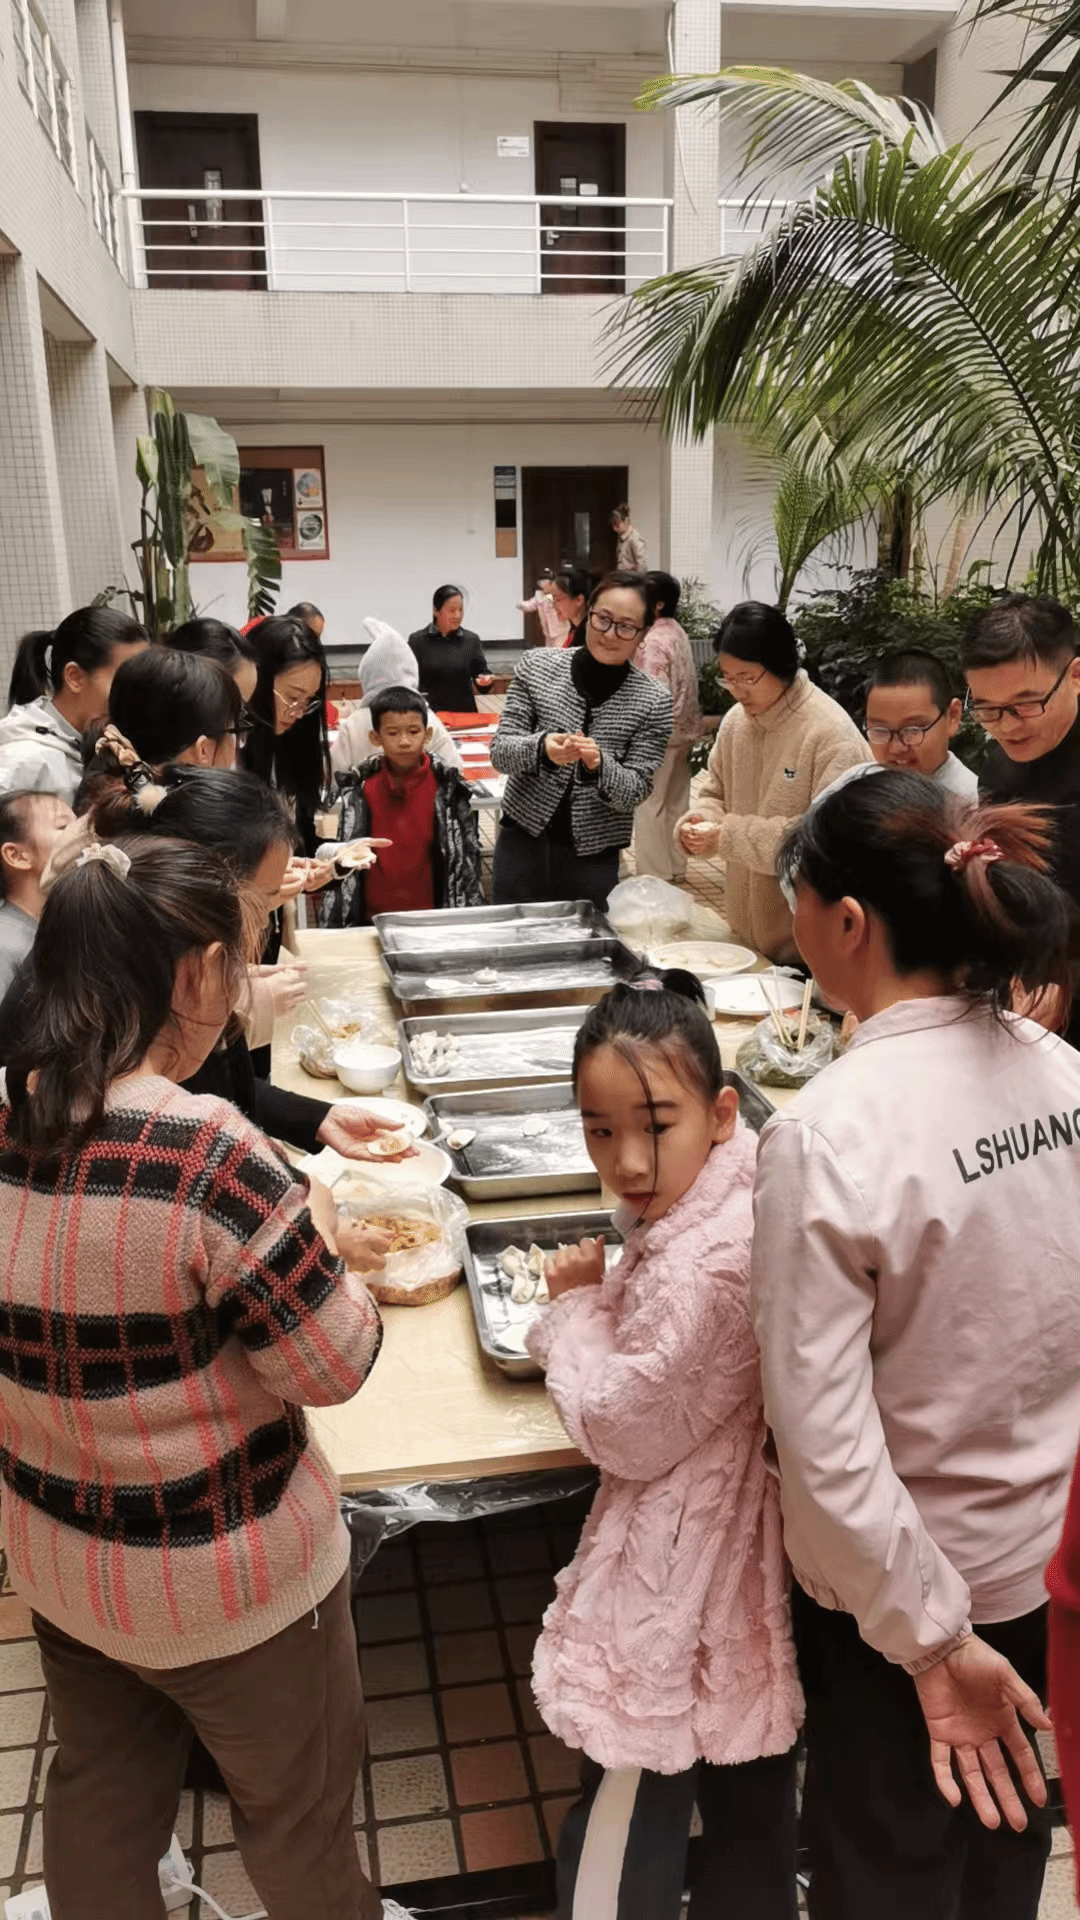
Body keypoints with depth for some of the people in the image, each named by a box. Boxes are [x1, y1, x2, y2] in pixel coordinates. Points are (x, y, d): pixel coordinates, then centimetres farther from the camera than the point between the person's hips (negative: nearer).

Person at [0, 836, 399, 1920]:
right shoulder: (208, 1156, -31)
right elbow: (335, 1366, -21)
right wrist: (317, 1230, -5)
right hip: (221, 1576, -6)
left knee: (99, 1790, 29)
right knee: (296, 1810, 22)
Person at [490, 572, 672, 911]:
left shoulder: (654, 702, -6)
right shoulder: (537, 666, -3)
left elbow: (634, 791, -8)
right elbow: (500, 752, -5)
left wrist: (599, 764, -28)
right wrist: (540, 747, -26)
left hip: (593, 857, -1)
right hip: (523, 841, 1)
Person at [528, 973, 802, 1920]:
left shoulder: (693, 1269, -35)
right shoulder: (744, 1179, -9)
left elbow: (625, 1433, -21)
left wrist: (577, 1307, -11)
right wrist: (608, 1294, 1)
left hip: (682, 1571, -9)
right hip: (753, 1542, 9)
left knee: (627, 1812, 14)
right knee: (752, 1788, 29)